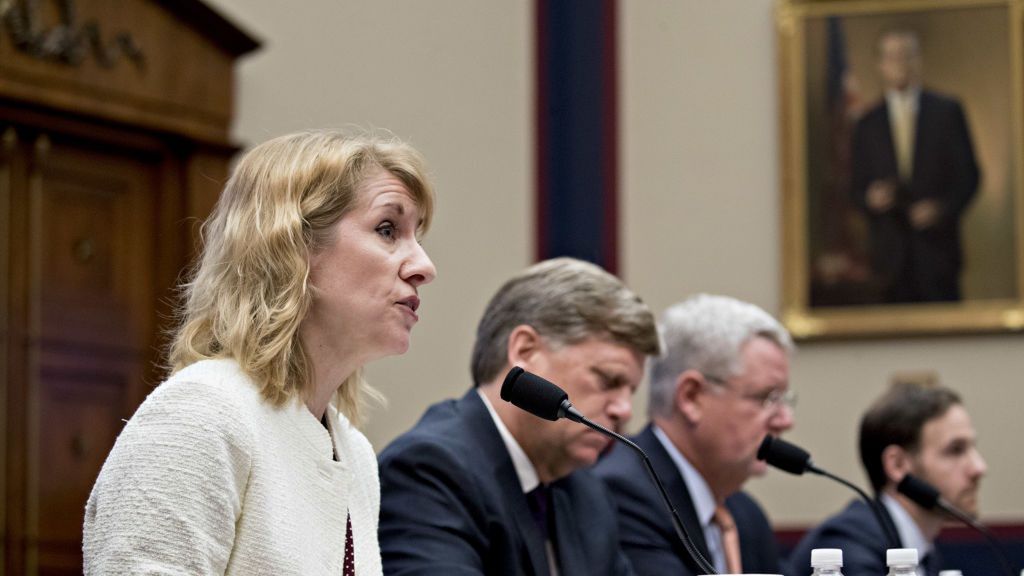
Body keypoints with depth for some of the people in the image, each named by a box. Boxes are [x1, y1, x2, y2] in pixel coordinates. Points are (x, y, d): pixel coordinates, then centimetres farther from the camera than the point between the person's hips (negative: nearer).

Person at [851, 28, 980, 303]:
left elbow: (968, 174, 5)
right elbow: (858, 188, 12)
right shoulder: (867, 125, 11)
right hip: (891, 255, 1)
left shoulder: (947, 111, 7)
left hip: (937, 246, -1)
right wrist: (871, 199, -11)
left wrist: (943, 208, -11)